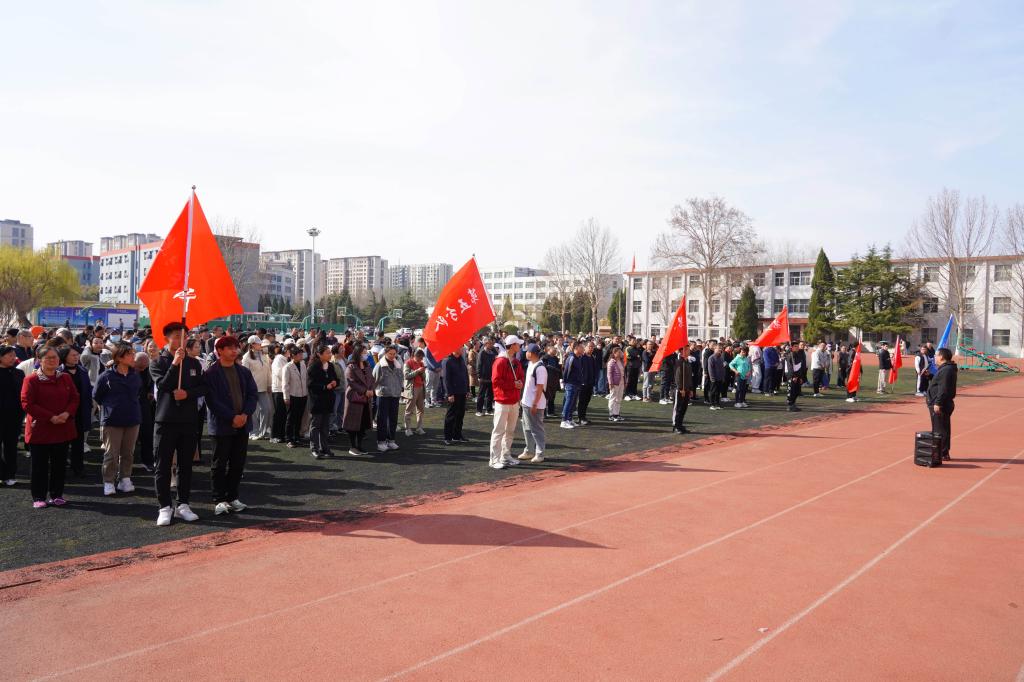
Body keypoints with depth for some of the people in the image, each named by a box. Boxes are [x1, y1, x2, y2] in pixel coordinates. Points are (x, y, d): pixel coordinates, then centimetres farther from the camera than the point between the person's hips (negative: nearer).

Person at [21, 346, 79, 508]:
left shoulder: (65, 378, 6)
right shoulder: (31, 379, -7)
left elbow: (74, 398, 6)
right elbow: (27, 404, -13)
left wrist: (67, 413, -14)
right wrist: (51, 417, -18)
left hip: (63, 429, 4)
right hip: (40, 430, -4)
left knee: (60, 464, 10)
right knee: (40, 465, 4)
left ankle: (57, 495, 21)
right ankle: (39, 497, 15)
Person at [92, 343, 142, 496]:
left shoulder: (135, 376, 4)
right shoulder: (107, 376, -9)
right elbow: (96, 396, 3)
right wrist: (109, 407, 8)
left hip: (132, 420, 4)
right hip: (112, 421, -4)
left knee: (128, 453, 9)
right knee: (111, 454, 0)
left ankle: (125, 480, 20)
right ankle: (109, 482, 10)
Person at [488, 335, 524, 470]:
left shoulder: (517, 362, 12)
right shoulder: (500, 362, -13)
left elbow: (521, 377, 20)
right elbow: (496, 381, -17)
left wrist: (520, 383, -3)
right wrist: (513, 384, -17)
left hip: (514, 401, 8)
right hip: (502, 401, -8)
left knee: (510, 431, 15)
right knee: (499, 431, -4)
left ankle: (506, 456, 26)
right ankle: (494, 460, 1)